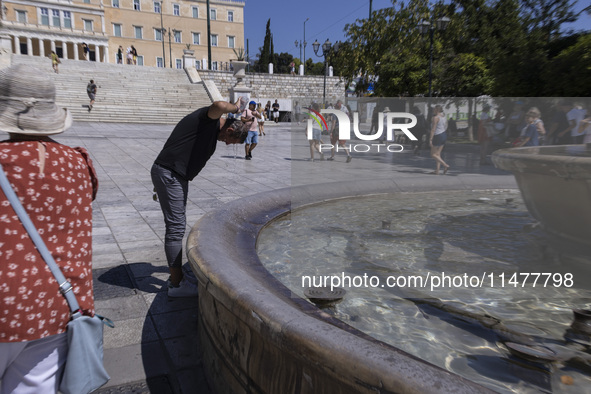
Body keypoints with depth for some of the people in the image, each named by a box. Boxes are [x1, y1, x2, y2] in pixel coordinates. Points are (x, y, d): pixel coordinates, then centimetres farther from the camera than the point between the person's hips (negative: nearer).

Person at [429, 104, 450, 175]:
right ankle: (437, 170, 9)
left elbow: (433, 129, -19)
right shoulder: (444, 117, 12)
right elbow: (446, 127, 17)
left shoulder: (436, 117, -15)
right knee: (438, 154, 11)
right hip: (444, 135, 9)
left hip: (438, 136, -9)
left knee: (433, 154, -1)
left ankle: (446, 165, -10)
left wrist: (430, 139, -19)